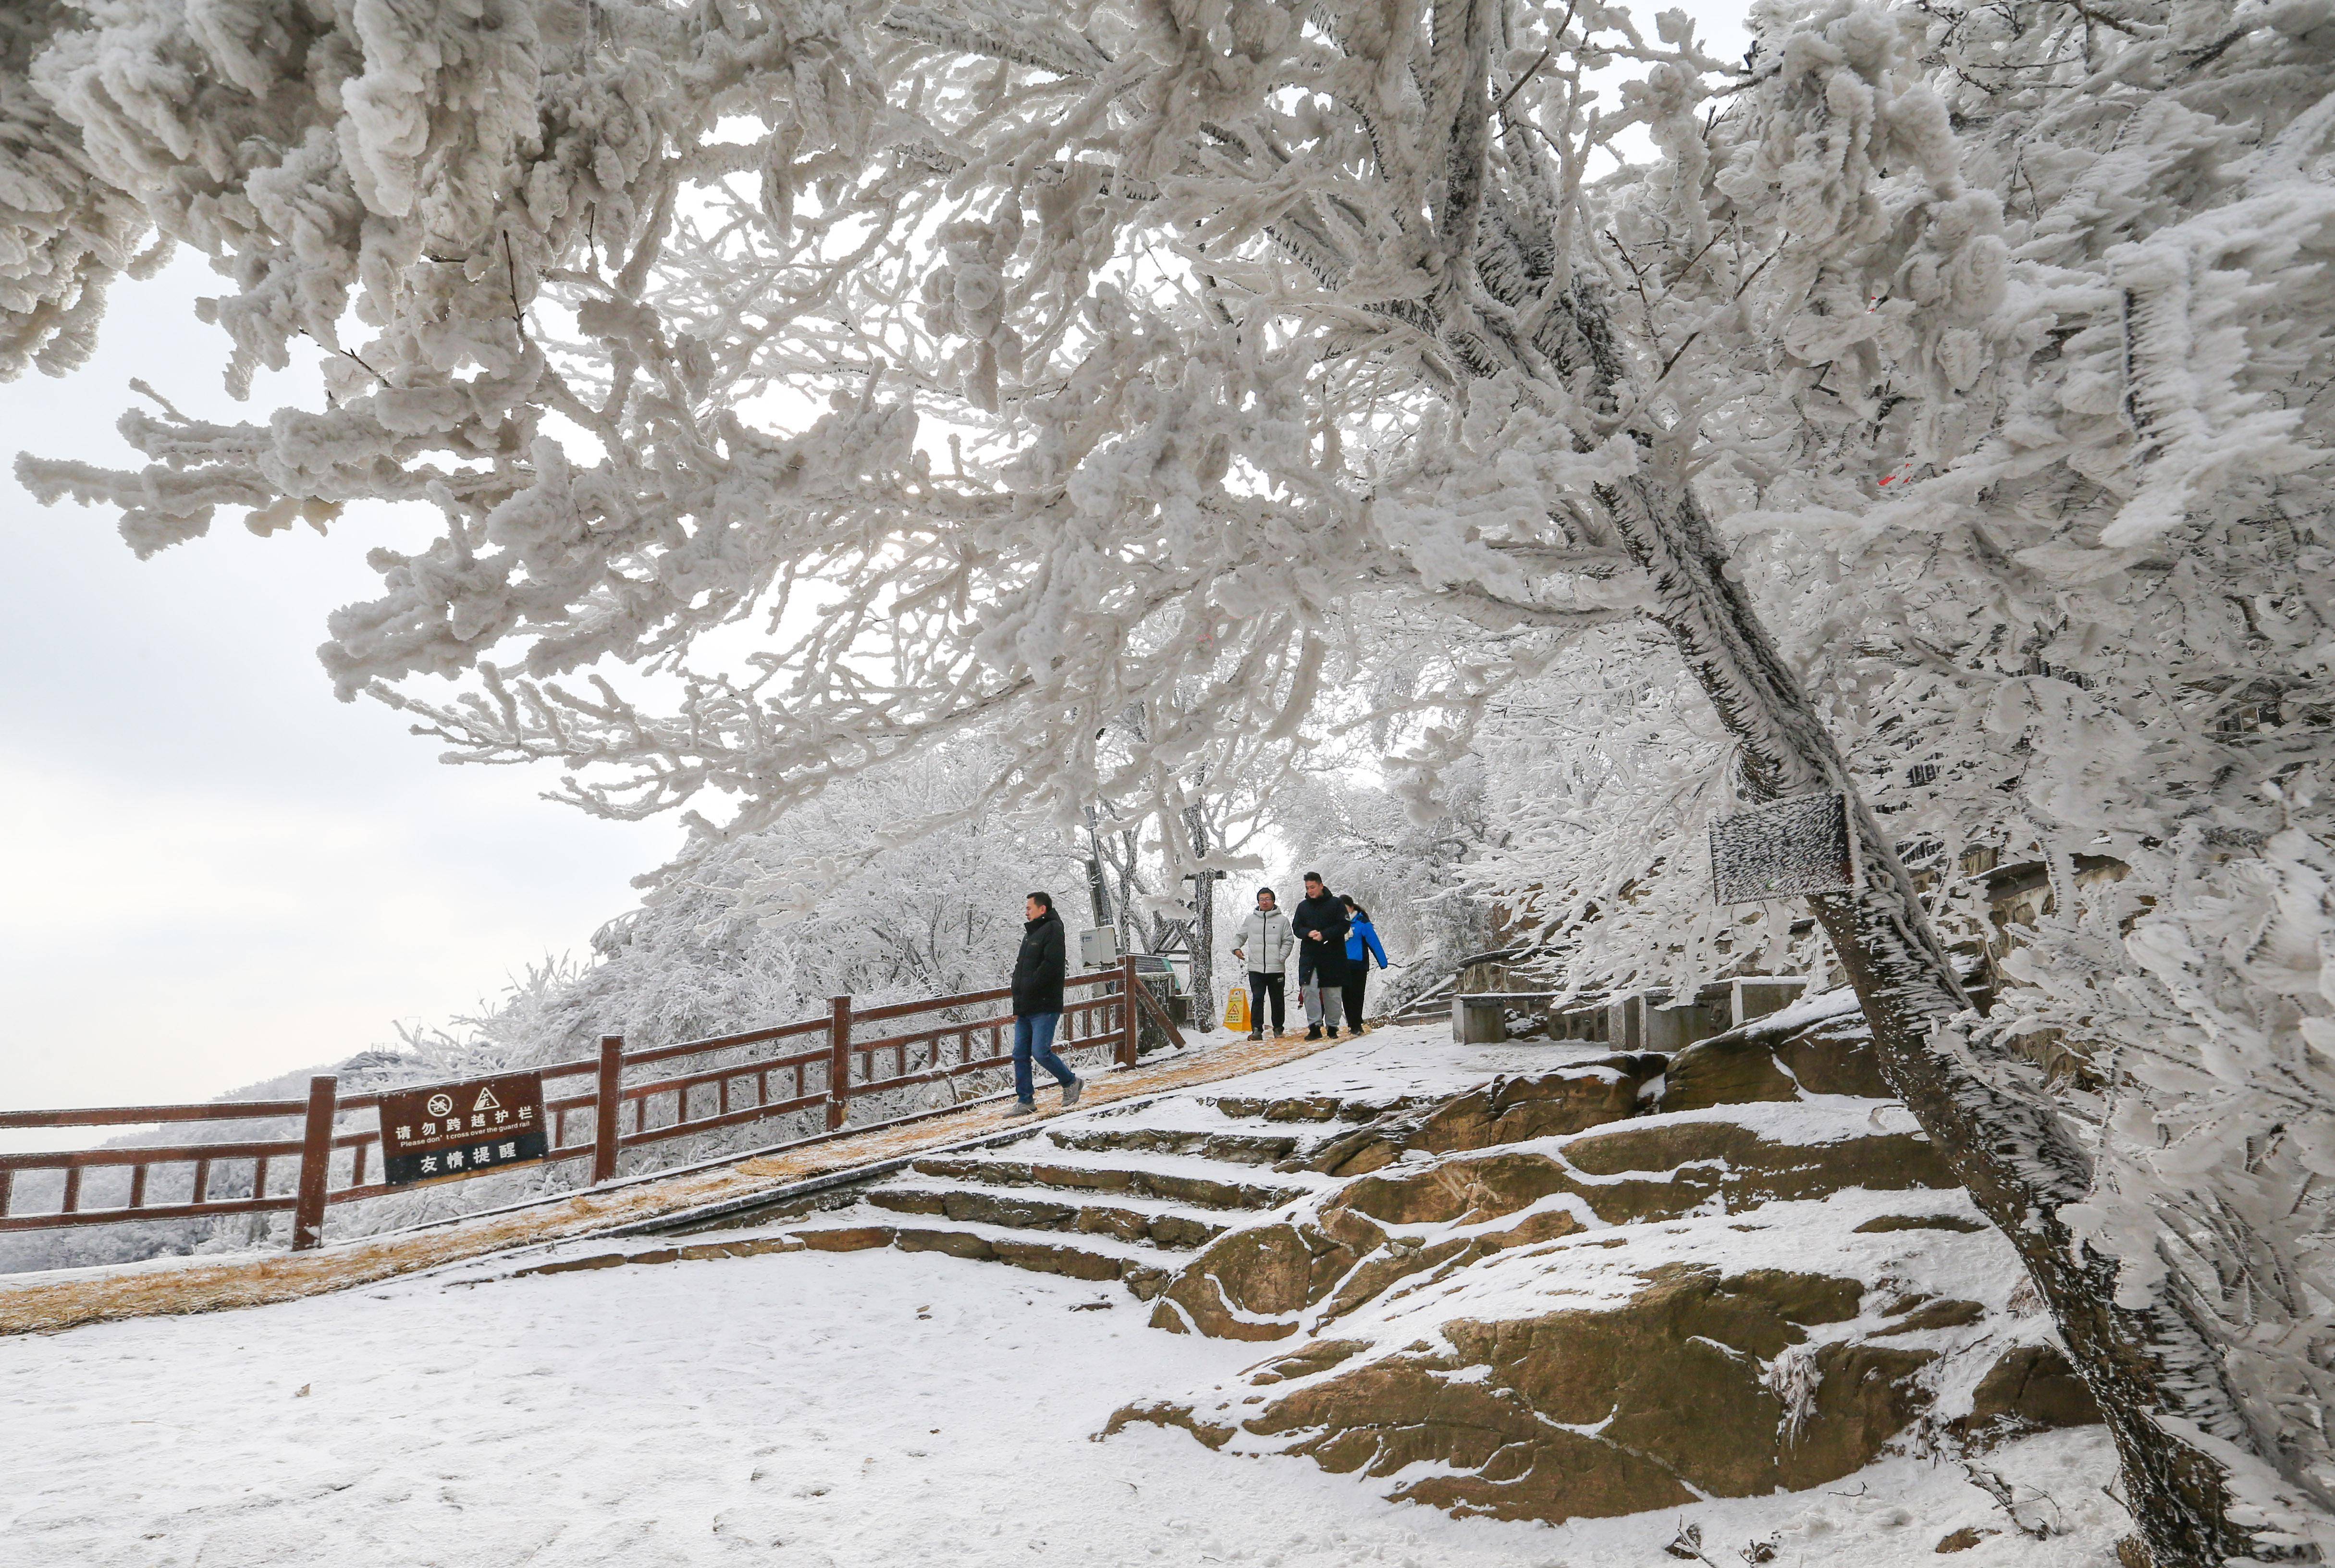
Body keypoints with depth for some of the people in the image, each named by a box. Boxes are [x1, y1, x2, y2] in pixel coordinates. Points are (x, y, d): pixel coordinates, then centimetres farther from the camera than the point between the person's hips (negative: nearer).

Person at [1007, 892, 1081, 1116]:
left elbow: (1052, 965, -21)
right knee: (1020, 1055, 6)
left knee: (1041, 1052, -12)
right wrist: (1017, 1005, 15)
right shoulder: (1031, 934, 21)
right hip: (1025, 1009, 9)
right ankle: (1025, 1101, 13)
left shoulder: (1052, 930, -8)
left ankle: (1072, 1083, 10)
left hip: (1045, 1007, -9)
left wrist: (1029, 988, -16)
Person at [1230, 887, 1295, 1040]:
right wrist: (1236, 948, -1)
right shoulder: (1251, 920, 10)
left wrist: (1281, 957, -9)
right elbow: (1240, 936, 18)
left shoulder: (1282, 920, 4)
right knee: (1257, 999, -6)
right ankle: (1256, 1029, -6)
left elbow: (1289, 941, 2)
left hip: (1276, 969, -1)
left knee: (1277, 1000, 8)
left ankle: (1278, 1028, 21)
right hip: (1256, 968, 1)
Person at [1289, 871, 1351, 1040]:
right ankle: (1314, 1026, -7)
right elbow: (1296, 928, 10)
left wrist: (1324, 935, -17)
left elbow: (1344, 925, -5)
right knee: (1308, 989, -10)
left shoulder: (1336, 903, 2)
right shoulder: (1303, 906, 13)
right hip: (1309, 955, 3)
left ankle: (1333, 1027, 13)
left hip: (1333, 956, -3)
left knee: (1333, 994, 2)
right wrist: (1308, 933, -12)